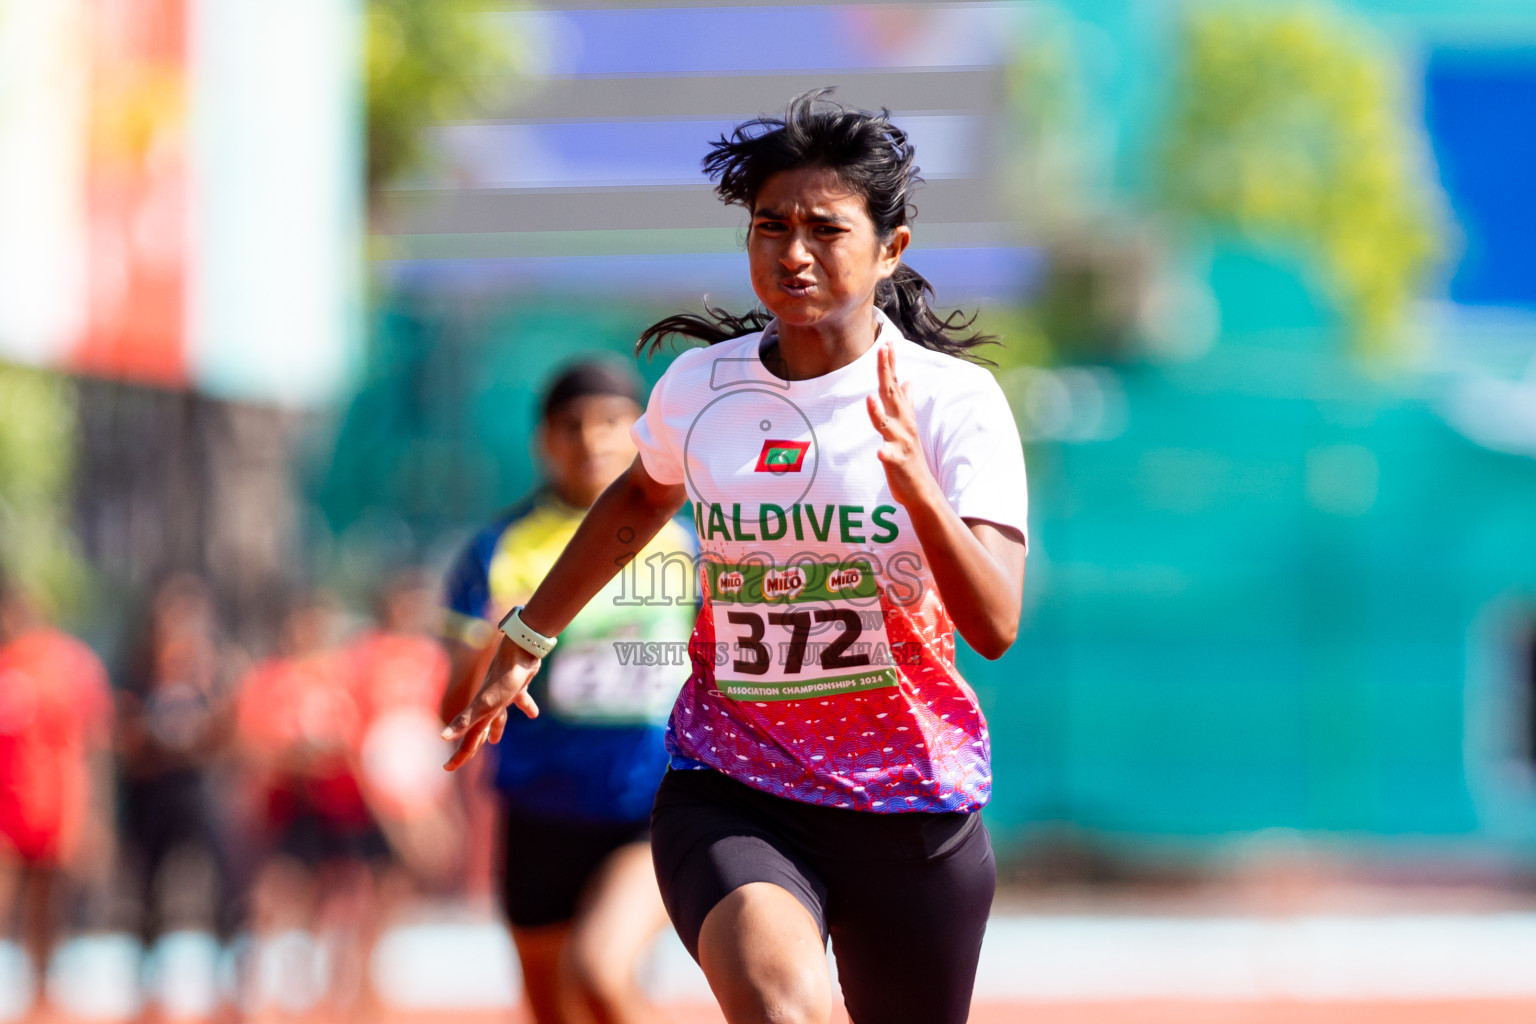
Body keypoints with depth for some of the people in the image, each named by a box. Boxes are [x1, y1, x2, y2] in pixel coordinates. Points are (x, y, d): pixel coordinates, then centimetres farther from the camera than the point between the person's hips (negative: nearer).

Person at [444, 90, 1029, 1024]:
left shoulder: (955, 399, -8)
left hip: (910, 811, 0)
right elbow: (641, 501, 25)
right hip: (730, 795, 0)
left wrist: (915, 483, -34)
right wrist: (525, 641, 30)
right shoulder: (699, 386, 1)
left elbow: (996, 625, -19)